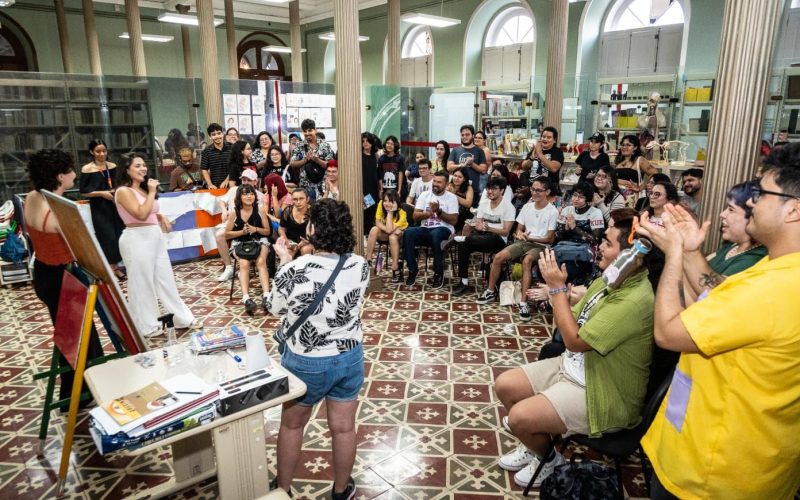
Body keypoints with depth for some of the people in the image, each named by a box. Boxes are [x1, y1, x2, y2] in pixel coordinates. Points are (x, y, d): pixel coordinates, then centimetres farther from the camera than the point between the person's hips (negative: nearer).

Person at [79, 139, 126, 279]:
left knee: (118, 234, 3)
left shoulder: (112, 166, 6)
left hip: (113, 205, 4)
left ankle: (115, 266, 15)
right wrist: (101, 193, -16)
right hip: (98, 208, -4)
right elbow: (83, 191, -5)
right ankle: (111, 267, 7)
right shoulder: (87, 169, -6)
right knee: (107, 236, -4)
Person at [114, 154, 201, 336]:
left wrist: (161, 217, 6)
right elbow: (141, 214, -23)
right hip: (137, 239, -8)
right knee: (142, 283, 3)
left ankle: (183, 318, 21)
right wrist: (152, 192, -14)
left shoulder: (144, 189, 14)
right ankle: (147, 326, 16)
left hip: (156, 237, 8)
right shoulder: (124, 191, -11)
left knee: (166, 279, 13)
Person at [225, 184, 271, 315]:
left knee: (261, 261, -30)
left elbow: (268, 231, 3)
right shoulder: (234, 213, -3)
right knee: (244, 263, -30)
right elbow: (227, 234, 3)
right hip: (240, 243, 0)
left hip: (259, 240, 0)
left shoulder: (260, 209, -2)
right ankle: (246, 298, -43)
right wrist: (242, 232, -13)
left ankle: (266, 296, -40)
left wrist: (256, 229, -16)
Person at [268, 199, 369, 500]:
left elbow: (275, 308, -6)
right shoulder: (361, 266, -13)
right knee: (344, 428, 19)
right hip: (350, 357, 3)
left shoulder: (293, 271, -25)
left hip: (306, 362, -3)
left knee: (291, 426, 22)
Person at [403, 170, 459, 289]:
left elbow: (453, 220, -6)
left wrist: (439, 211, -16)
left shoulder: (451, 197, 2)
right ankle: (413, 269, -15)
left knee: (435, 234, -40)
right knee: (408, 233, -29)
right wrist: (429, 213, -16)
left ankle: (439, 273, -22)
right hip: (425, 229, 3)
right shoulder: (425, 195, 10)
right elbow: (415, 216, 3)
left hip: (443, 230, -3)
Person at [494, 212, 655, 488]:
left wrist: (557, 287, -22)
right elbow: (567, 324, 7)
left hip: (601, 392, -9)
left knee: (519, 417, -20)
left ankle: (549, 460, 14)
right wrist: (557, 286, -11)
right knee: (504, 385, 4)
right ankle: (536, 442, 28)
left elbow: (574, 340, -27)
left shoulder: (635, 300, -29)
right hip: (572, 365, 9)